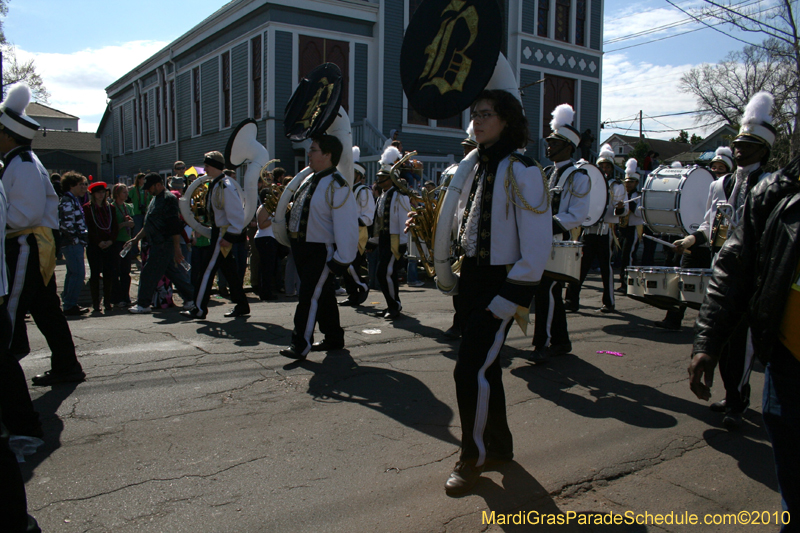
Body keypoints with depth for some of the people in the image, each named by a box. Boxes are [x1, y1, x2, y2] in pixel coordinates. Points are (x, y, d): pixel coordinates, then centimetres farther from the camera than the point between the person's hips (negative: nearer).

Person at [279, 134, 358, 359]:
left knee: (310, 296, -6)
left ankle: (301, 345, 2)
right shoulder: (309, 180, 10)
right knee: (322, 295, 17)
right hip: (301, 247, 9)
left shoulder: (337, 186, -18)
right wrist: (293, 243, 19)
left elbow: (346, 226, -21)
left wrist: (342, 260, -22)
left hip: (321, 250, -9)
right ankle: (333, 338, 30)